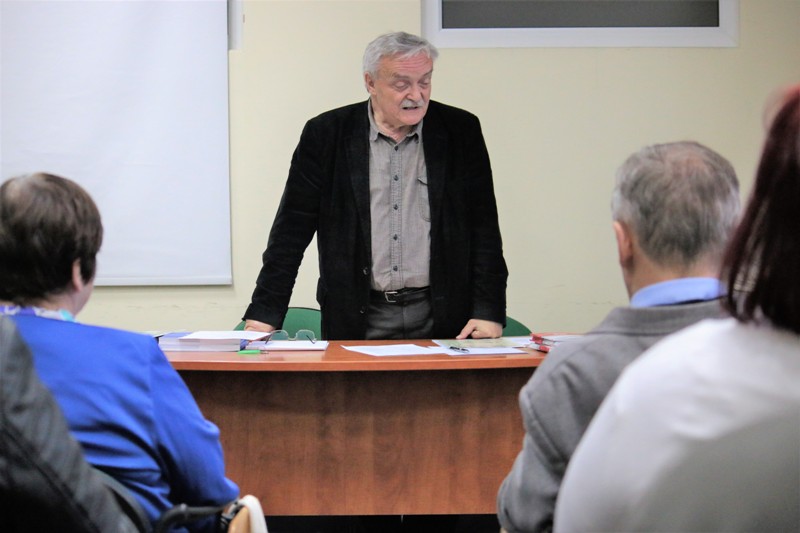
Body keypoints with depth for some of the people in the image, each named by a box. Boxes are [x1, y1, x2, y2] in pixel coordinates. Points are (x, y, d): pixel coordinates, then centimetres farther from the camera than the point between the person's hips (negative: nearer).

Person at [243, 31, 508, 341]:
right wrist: (264, 315, -2)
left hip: (440, 319, 0)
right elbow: (292, 230, 4)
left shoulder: (461, 132, 6)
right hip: (358, 320, 0)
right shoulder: (325, 135, 3)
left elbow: (485, 230, 5)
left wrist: (488, 313, -5)